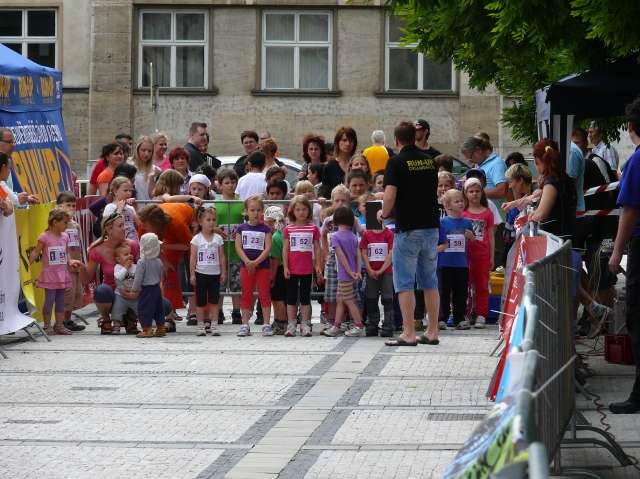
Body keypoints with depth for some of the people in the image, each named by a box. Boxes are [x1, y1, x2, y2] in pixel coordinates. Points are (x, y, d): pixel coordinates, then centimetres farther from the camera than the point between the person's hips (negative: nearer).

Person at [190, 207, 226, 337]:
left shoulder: (218, 238, 4)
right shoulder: (197, 239, -2)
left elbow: (221, 257, 6)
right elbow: (193, 258, -2)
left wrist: (223, 272, 3)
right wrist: (192, 274, -5)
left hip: (215, 273, 2)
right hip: (201, 273, -2)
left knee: (214, 300, 2)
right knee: (201, 301, 3)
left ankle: (213, 325, 5)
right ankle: (201, 326, 8)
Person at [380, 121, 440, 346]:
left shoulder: (397, 162, -10)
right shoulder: (429, 160, 9)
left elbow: (390, 195, -16)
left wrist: (384, 213, 1)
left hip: (408, 228, -6)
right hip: (431, 226, 6)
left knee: (404, 283, -1)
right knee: (430, 281, 11)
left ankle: (409, 334, -3)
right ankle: (432, 332, 12)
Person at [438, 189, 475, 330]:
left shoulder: (467, 223, 8)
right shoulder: (442, 222, -2)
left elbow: (474, 243, 15)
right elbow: (435, 244, -1)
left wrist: (471, 237, -4)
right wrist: (440, 247, -19)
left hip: (462, 264, 3)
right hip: (445, 263, -3)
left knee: (461, 292, 7)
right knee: (444, 292, 1)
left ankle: (459, 319, 14)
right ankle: (442, 319, 6)